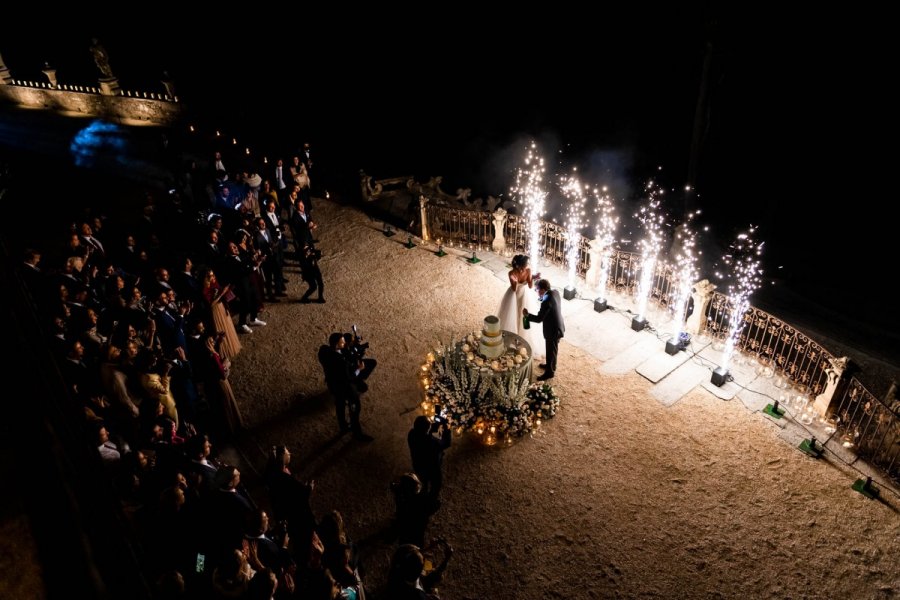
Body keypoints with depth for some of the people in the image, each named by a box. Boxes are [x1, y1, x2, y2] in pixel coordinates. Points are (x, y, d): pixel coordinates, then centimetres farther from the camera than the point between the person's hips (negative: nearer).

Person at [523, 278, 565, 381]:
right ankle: (550, 365, 48)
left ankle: (550, 372, 29)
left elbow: (539, 318, -26)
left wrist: (527, 315, -14)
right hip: (558, 326, 9)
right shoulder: (555, 292, -6)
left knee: (551, 351, 11)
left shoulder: (547, 302, -33)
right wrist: (542, 297, -1)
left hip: (553, 330, -9)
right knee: (552, 349, 28)